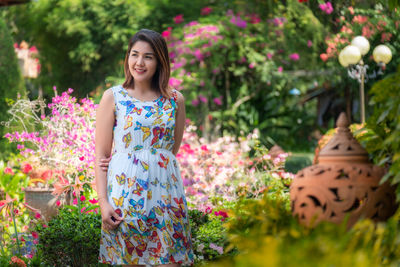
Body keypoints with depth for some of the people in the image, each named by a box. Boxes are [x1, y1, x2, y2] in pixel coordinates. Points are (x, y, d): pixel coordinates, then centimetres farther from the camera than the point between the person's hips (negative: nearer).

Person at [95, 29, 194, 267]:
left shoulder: (175, 100, 7)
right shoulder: (113, 97, 2)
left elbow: (172, 149, 13)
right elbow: (101, 155, 0)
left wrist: (143, 157, -2)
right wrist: (103, 201, -8)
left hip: (165, 192, 2)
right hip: (125, 192, -1)